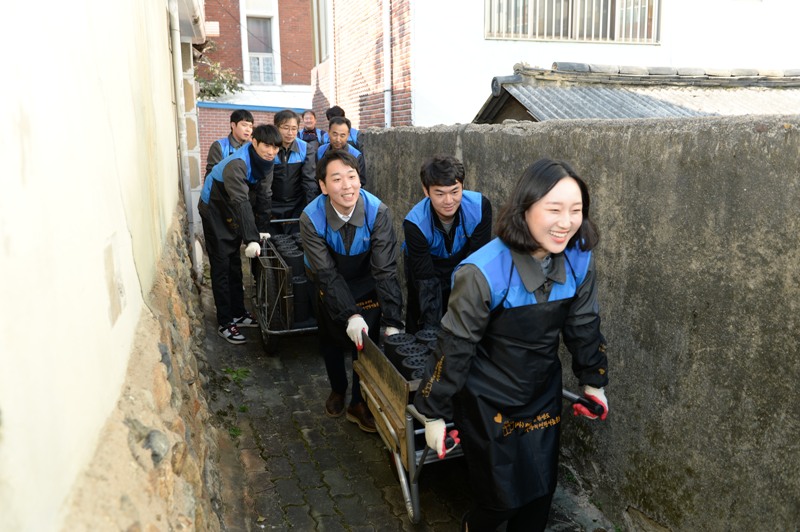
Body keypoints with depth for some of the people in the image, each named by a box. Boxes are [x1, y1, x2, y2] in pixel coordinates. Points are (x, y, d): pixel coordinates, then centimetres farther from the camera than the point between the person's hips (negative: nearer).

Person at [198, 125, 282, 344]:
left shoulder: (265, 162, -9)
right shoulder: (237, 164, -33)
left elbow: (264, 197, -6)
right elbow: (241, 202, -41)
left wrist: (262, 229, -10)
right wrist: (251, 239, -47)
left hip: (234, 215, 8)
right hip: (215, 212, -7)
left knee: (235, 266, 15)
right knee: (221, 268, -4)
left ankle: (238, 313, 26)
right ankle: (224, 323, 3)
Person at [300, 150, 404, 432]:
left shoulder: (378, 212, -31)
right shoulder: (311, 219, -29)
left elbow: (385, 270, -31)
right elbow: (327, 274, -28)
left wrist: (392, 322, -36)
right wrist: (350, 315, -39)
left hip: (366, 284, -1)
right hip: (331, 286, 1)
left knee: (367, 342, -3)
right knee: (331, 340, 14)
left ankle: (359, 403, 21)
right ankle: (337, 389, 43)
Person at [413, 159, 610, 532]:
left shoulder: (579, 261, -13)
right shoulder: (483, 272, -28)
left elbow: (583, 326, 4)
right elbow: (454, 346, -20)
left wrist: (593, 381, 14)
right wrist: (434, 414, -12)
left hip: (543, 397, 5)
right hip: (487, 403, -4)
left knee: (541, 491, 16)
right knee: (501, 497, 10)